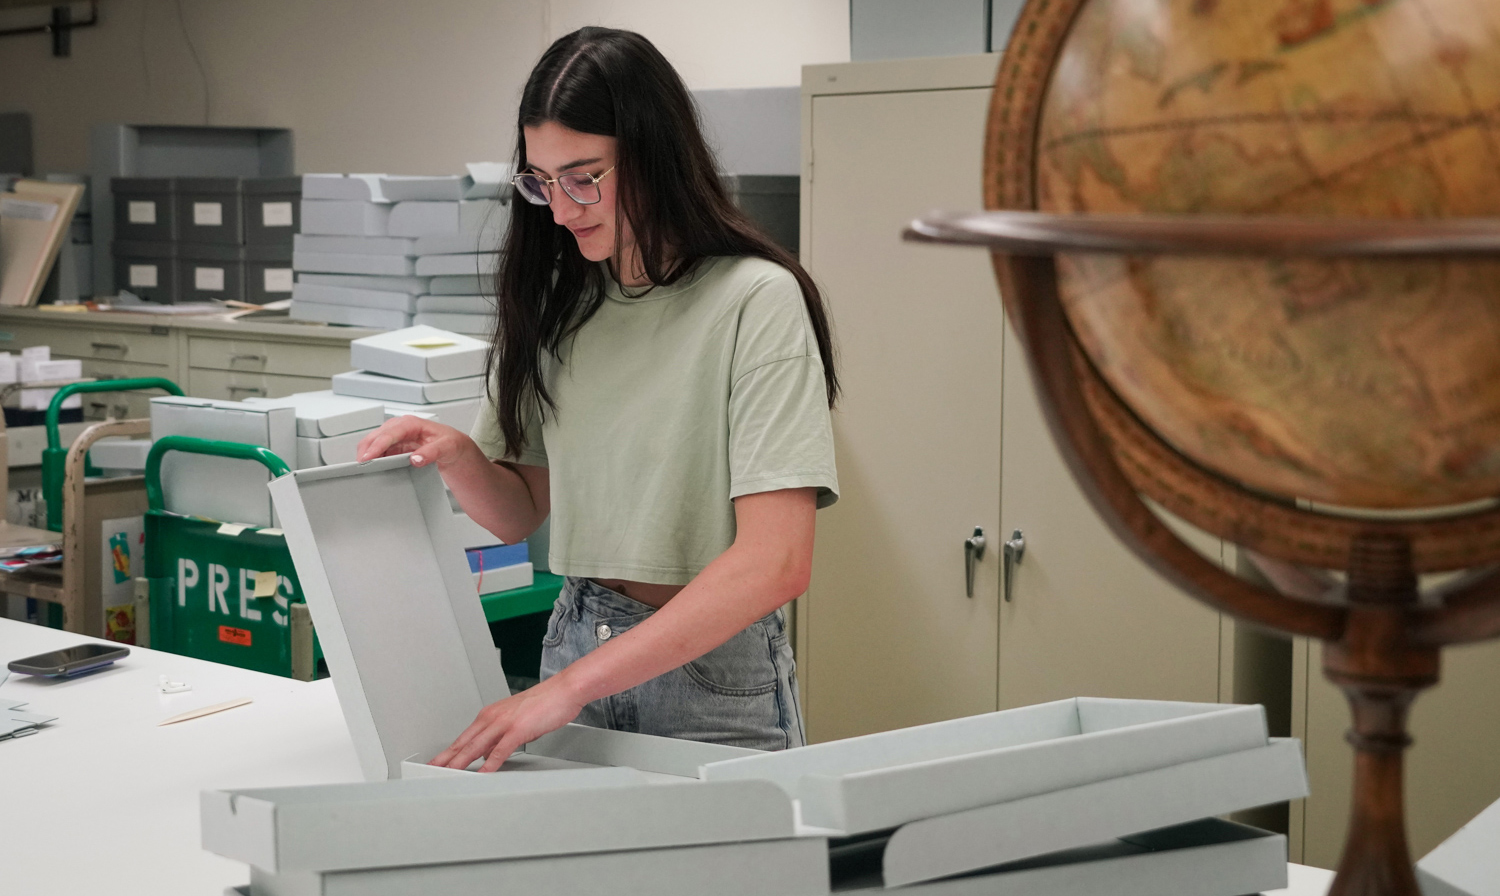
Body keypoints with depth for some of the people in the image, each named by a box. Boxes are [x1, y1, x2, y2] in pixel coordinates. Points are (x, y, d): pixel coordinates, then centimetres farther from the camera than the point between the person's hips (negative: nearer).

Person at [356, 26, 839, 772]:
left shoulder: (755, 300, -17)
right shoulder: (556, 303, 3)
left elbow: (776, 564, -25)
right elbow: (521, 511, 11)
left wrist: (568, 688, -28)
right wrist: (456, 456, -11)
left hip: (711, 670, -5)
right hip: (575, 640, 5)